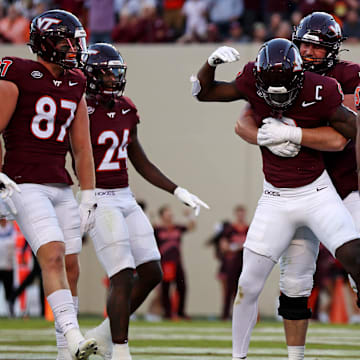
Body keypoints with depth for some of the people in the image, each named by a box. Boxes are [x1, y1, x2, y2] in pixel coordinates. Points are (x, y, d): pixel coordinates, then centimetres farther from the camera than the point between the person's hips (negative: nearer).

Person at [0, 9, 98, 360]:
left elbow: (81, 148, 17)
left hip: (61, 187, 7)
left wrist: (89, 197, 13)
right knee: (53, 256, -21)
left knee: (70, 267, 6)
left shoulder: (74, 86, 13)